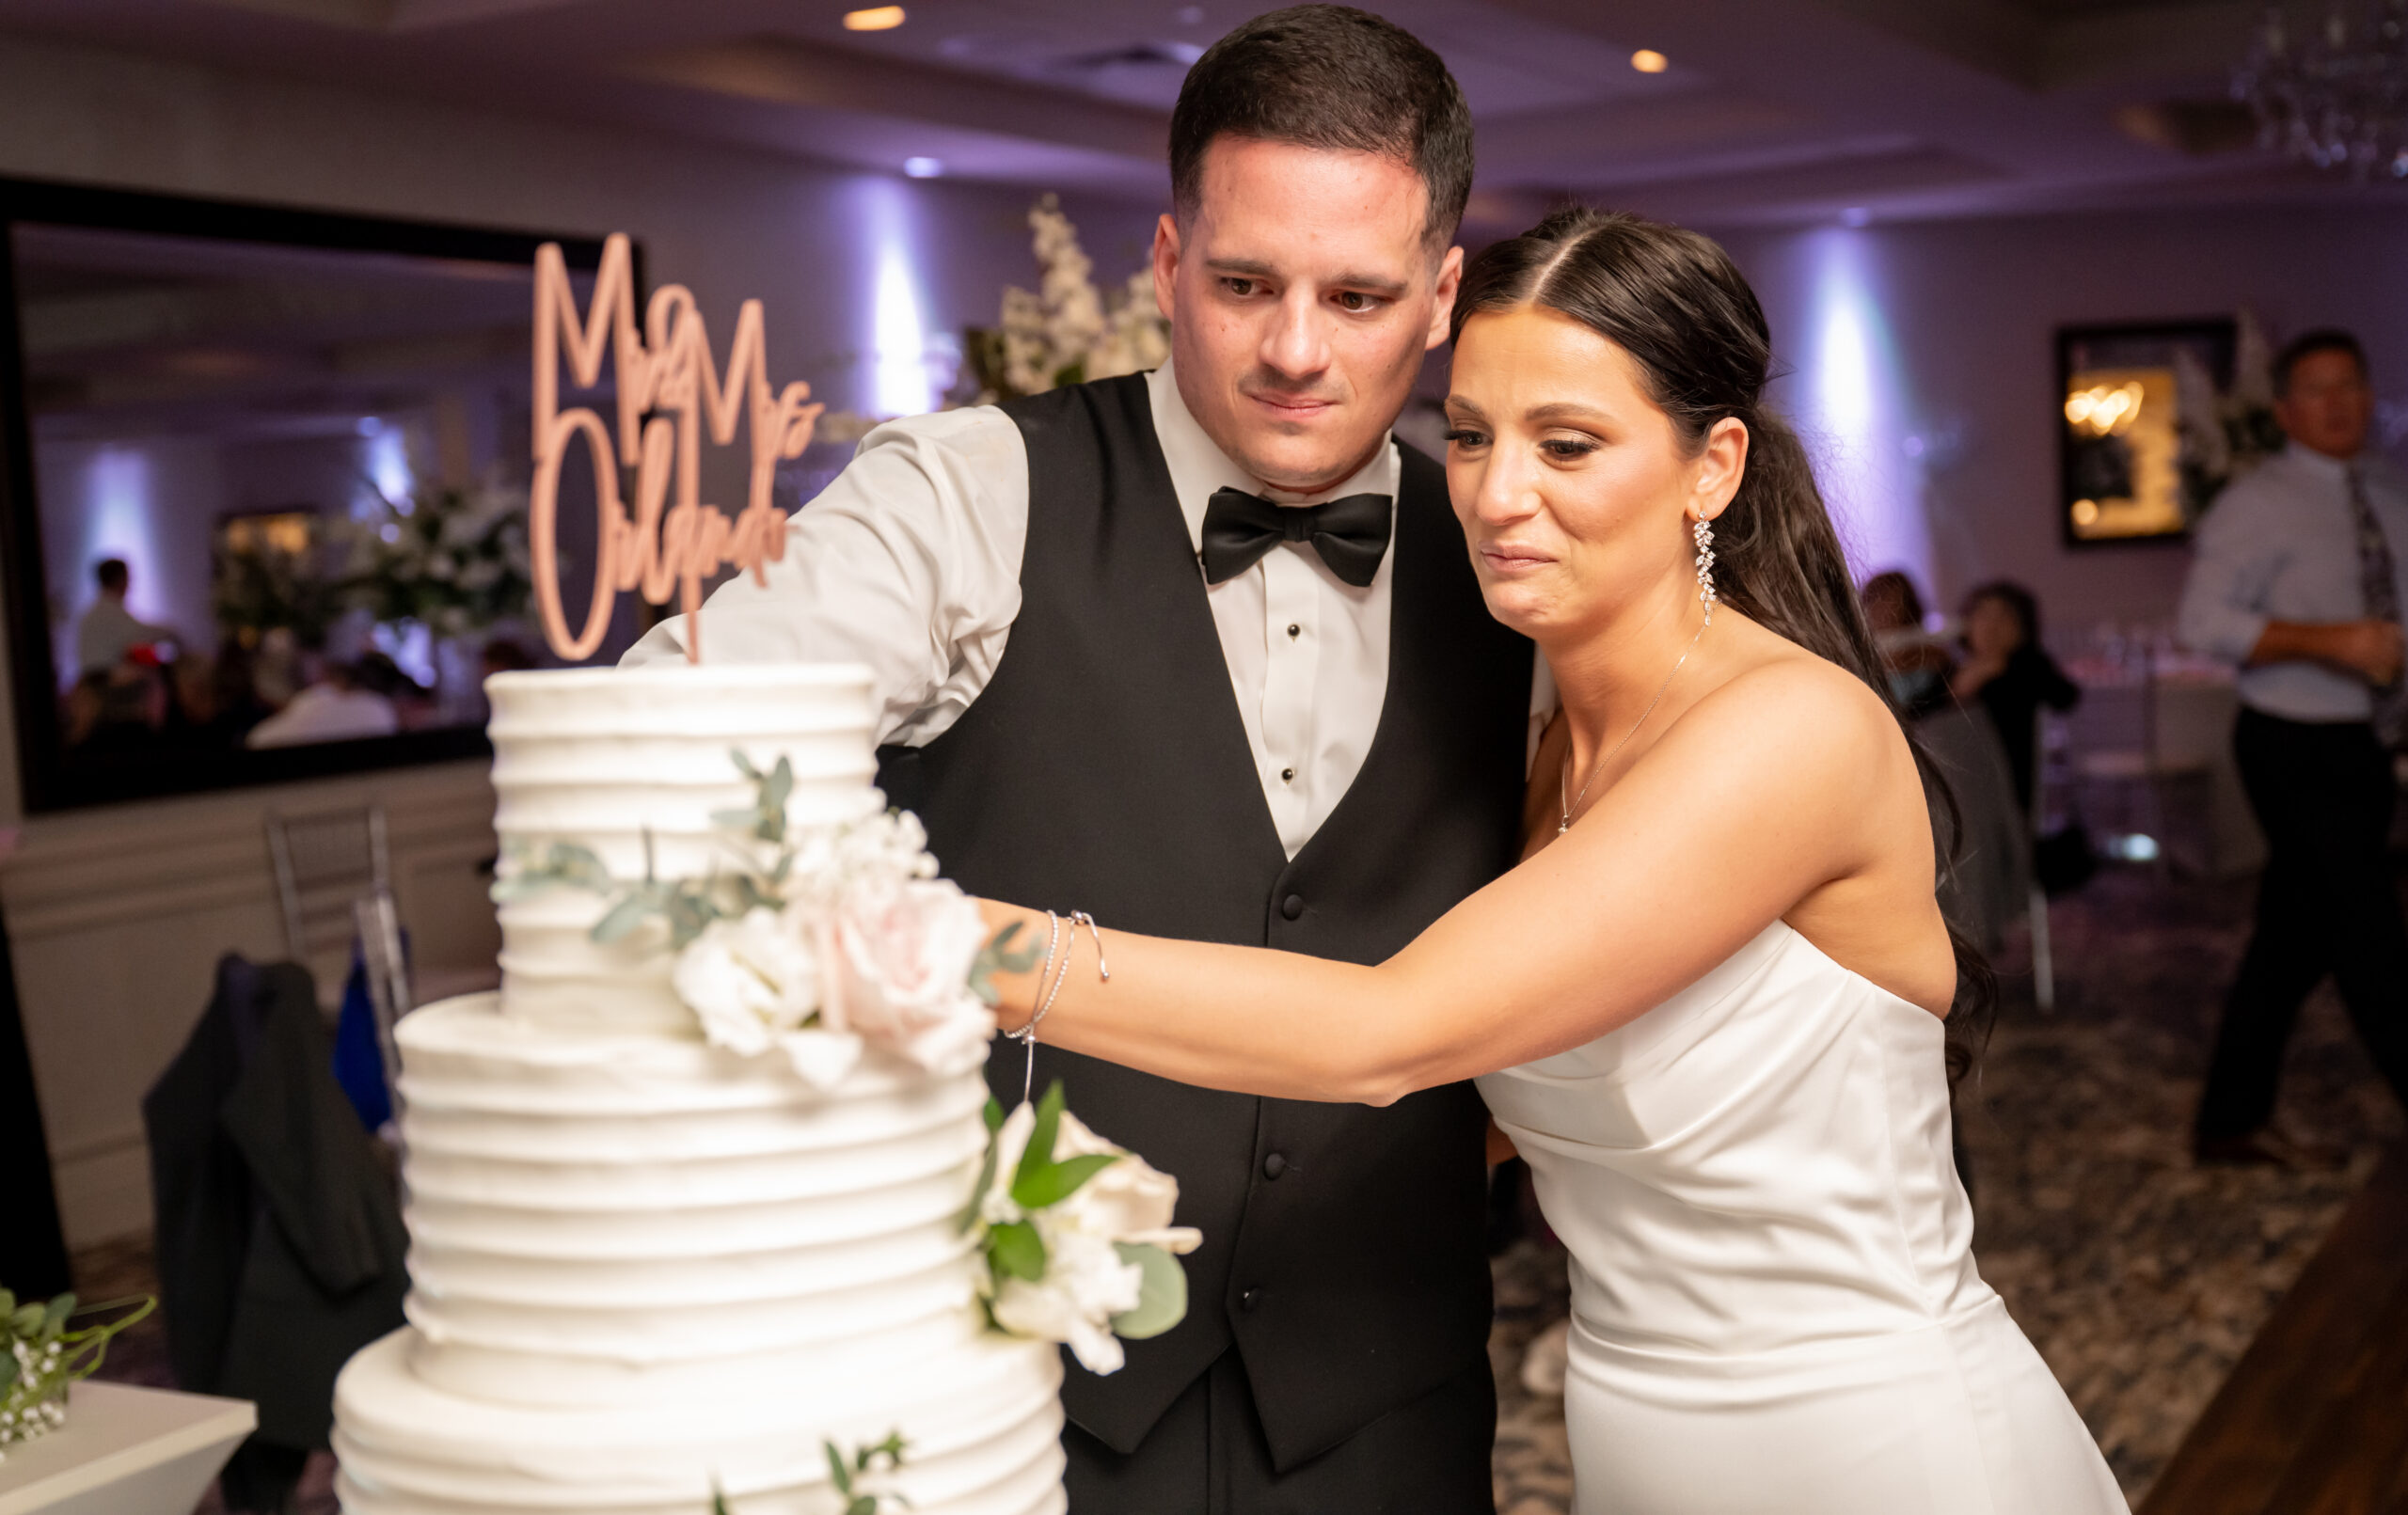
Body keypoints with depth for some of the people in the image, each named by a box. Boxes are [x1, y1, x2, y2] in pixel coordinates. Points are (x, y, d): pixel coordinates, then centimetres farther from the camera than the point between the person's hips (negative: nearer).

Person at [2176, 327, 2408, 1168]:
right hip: (2298, 751, -6)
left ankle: (2234, 1121, 23)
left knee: (2295, 937, 12)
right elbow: (2207, 622, -18)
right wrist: (2329, 642, -26)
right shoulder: (2256, 503, -10)